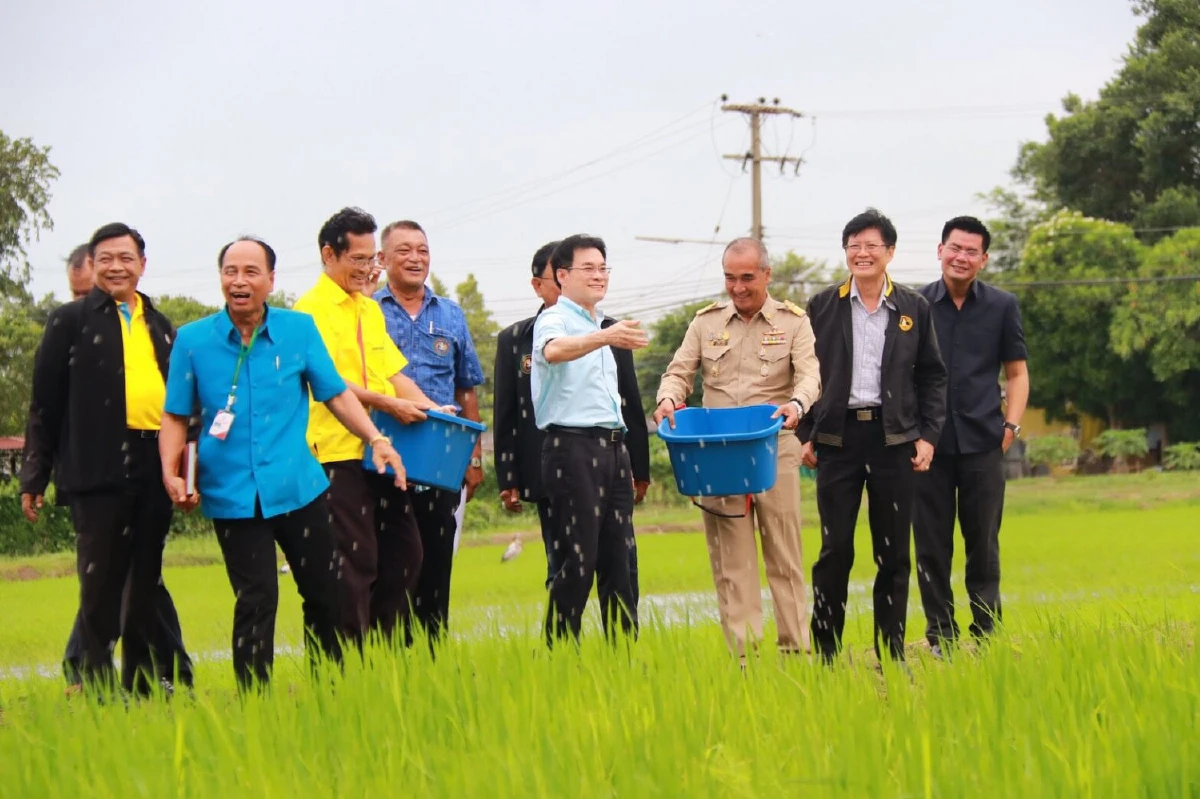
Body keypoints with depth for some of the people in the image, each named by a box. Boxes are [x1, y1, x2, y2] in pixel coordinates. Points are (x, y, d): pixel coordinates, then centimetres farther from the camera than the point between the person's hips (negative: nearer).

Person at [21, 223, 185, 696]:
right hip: (99, 467, -5)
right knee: (100, 586, -5)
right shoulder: (71, 321, 4)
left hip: (154, 466, 5)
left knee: (145, 586, 10)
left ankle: (142, 688, 17)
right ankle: (97, 689, -1)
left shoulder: (160, 326, 18)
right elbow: (45, 402, 2)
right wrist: (35, 476, -2)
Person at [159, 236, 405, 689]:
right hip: (232, 494, -2)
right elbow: (176, 415, 6)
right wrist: (171, 472, -8)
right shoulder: (193, 340, 1)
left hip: (298, 486, 2)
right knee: (255, 603, -2)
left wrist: (376, 438, -4)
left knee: (327, 593, 6)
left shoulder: (300, 330, 3)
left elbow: (335, 393, 8)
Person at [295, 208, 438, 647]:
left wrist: (429, 408, 4)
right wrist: (388, 404, -20)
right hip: (341, 451, -8)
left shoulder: (370, 309, 19)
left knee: (403, 553, 10)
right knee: (356, 562, -6)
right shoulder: (312, 309, -6)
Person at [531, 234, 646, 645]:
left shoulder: (600, 328, 21)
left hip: (612, 447, 8)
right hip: (573, 445, -8)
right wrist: (604, 337, -45)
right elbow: (554, 350, -29)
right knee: (578, 558, -9)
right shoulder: (554, 320, -4)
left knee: (618, 557, 7)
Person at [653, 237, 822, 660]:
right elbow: (679, 371, 11)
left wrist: (797, 403, -29)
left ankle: (794, 647, 6)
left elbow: (809, 374, -7)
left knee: (784, 553, 1)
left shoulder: (792, 321, 5)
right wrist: (668, 398, -13)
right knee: (729, 556, -1)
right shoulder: (706, 321, 12)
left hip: (774, 449, -2)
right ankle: (743, 652, 0)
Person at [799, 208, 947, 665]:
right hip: (837, 437, -1)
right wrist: (805, 434, 1)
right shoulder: (822, 306, 5)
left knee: (893, 553, 5)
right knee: (835, 550, -1)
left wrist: (928, 435, 1)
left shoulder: (914, 309, 7)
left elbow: (932, 377, 10)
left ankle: (892, 654, 12)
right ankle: (825, 652, 5)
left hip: (894, 439, 1)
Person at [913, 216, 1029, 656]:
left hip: (982, 442, 0)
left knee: (983, 544, 4)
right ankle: (939, 637, 10)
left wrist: (1011, 425, -2)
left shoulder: (1002, 306, 5)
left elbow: (1017, 372, 10)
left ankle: (986, 635, 12)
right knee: (931, 545, 3)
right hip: (928, 443, 0)